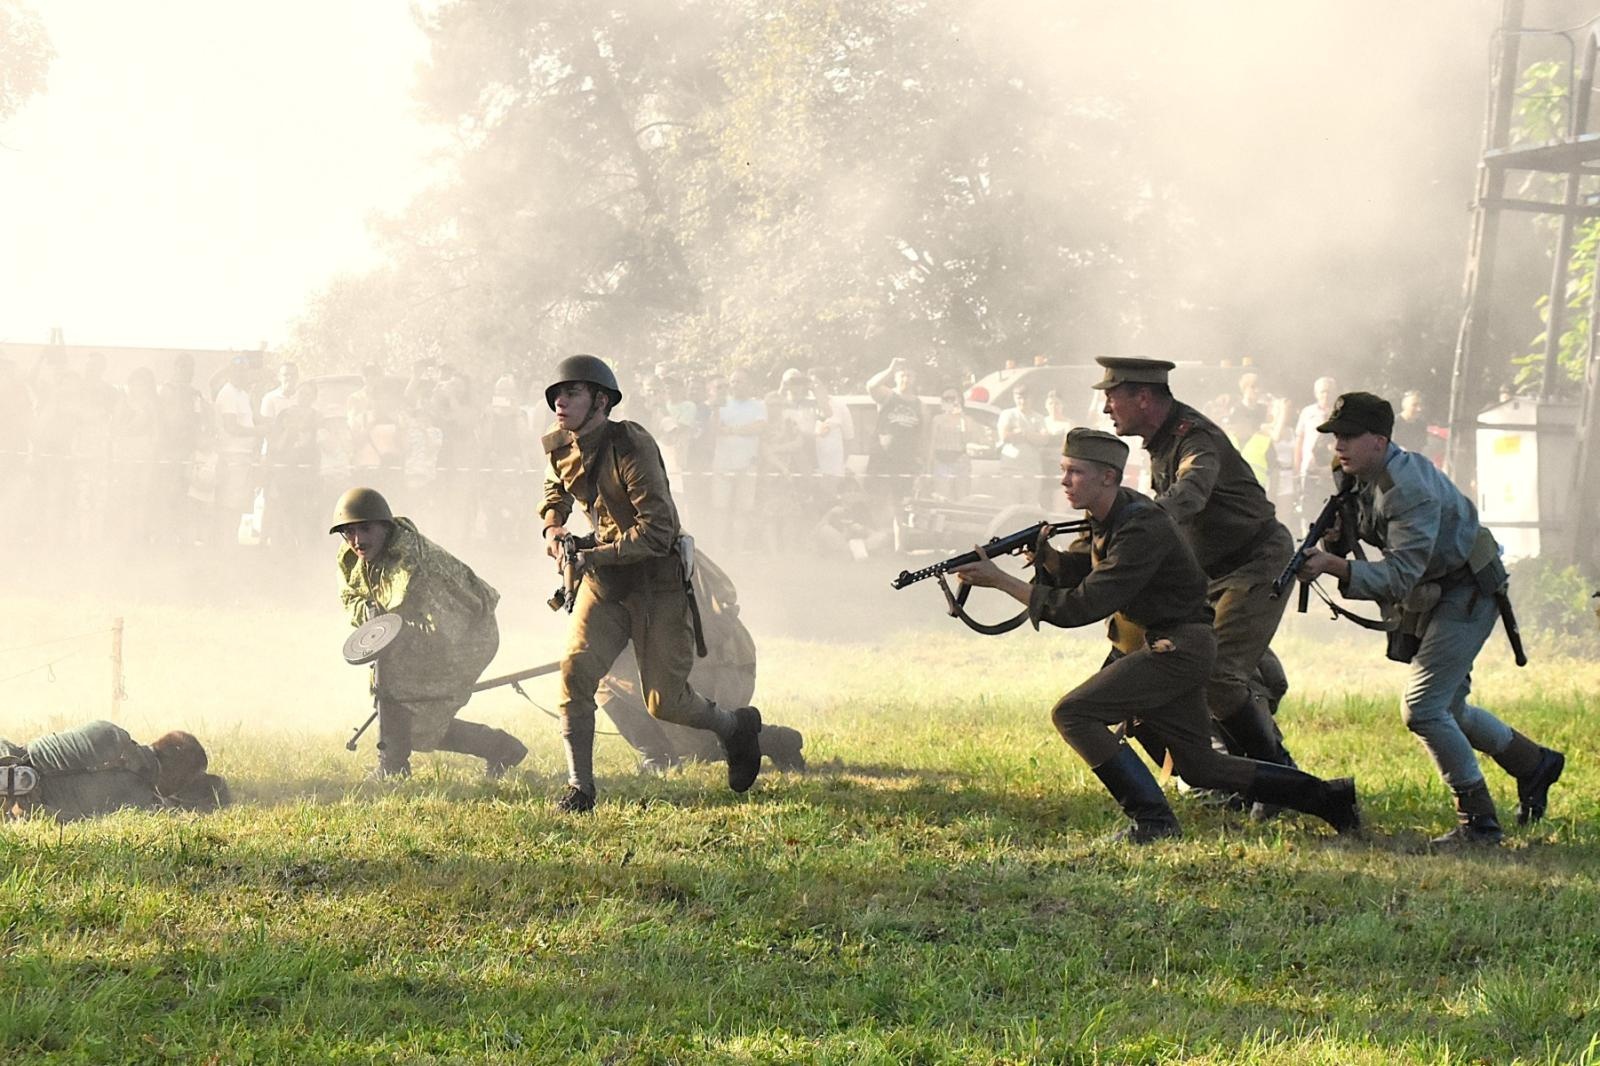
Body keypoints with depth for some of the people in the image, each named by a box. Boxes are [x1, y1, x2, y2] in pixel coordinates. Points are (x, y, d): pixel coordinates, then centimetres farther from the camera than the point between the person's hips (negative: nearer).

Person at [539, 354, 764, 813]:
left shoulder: (631, 446, -21)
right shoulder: (561, 449, 1)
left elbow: (658, 530, -25)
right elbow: (555, 495, 25)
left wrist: (597, 556, -28)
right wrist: (554, 529, 3)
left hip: (657, 579, -6)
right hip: (604, 578, 6)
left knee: (665, 701, -5)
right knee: (575, 670, -14)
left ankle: (737, 726, 26)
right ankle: (579, 787, -5)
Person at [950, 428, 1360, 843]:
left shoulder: (1141, 529, -23)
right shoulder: (1108, 516, 6)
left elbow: (1086, 605, -27)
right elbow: (1073, 570, 12)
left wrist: (1002, 581, -27)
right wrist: (1044, 553, -12)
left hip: (1179, 648, -10)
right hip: (1165, 647, 10)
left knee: (1073, 714, -15)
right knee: (1200, 766, 16)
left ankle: (1154, 821, -13)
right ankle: (1326, 796, 22)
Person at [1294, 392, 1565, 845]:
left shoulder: (1410, 489, -29)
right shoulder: (1366, 477, 0)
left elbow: (1400, 575, -34)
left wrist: (1334, 566, -42)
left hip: (1466, 594, -10)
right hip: (1431, 596, 10)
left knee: (1422, 708, -17)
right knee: (1447, 710, 18)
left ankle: (1478, 820, -7)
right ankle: (1533, 763, 39)